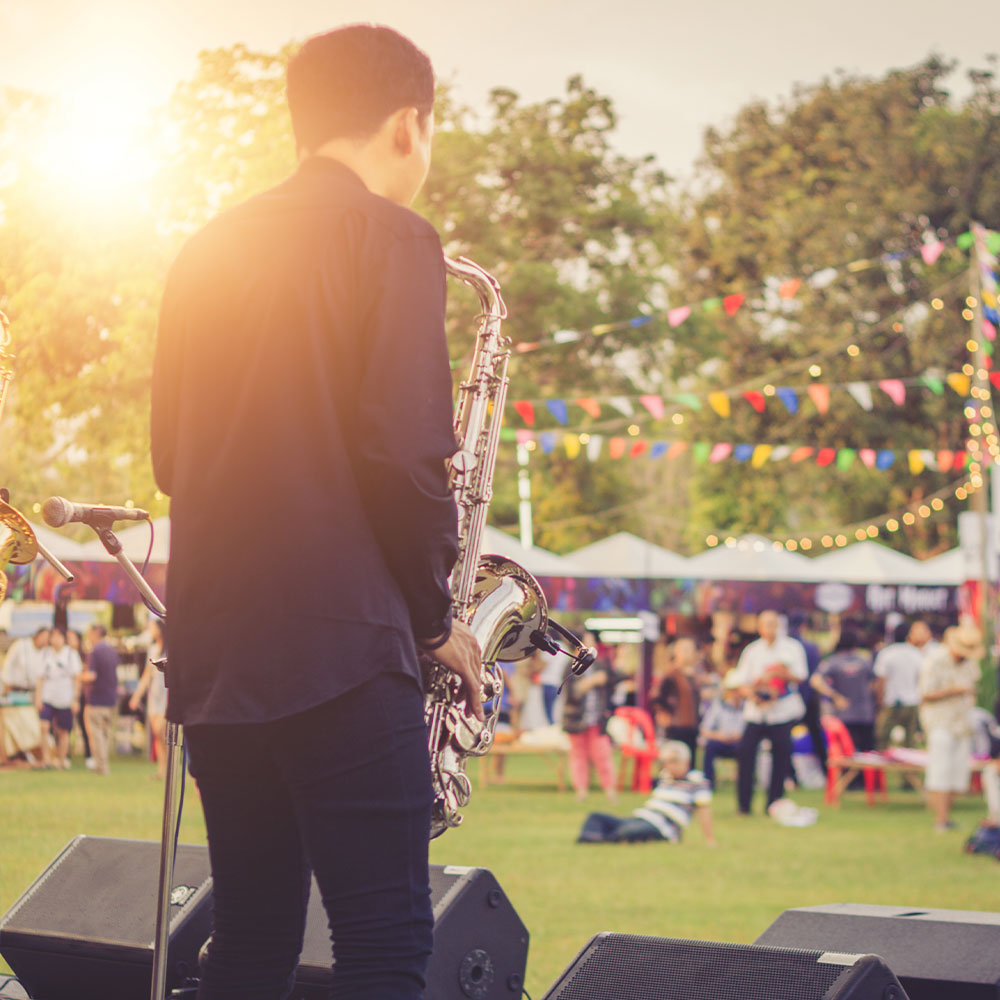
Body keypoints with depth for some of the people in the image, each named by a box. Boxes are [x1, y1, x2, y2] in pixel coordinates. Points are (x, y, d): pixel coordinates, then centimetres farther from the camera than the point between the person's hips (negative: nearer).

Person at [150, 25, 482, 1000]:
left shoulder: (208, 249, 16)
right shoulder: (391, 235, -5)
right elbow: (403, 450, -13)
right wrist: (437, 617, -2)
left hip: (209, 646, 7)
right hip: (336, 641, -7)